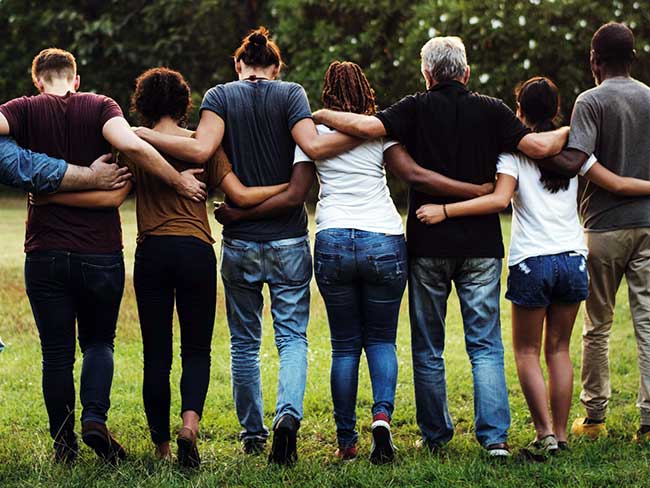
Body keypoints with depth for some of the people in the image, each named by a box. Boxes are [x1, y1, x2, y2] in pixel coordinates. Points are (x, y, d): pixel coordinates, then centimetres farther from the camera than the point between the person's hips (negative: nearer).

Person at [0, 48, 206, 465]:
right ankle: (95, 419, -5)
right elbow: (131, 144, -18)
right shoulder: (100, 106, 0)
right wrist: (180, 181, -11)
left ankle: (65, 443, 13)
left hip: (46, 254, 0)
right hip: (101, 252, 0)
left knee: (57, 352, 10)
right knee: (99, 342, 16)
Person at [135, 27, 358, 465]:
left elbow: (200, 149, -18)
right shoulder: (290, 94, -1)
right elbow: (314, 147, -17)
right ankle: (288, 413, -20)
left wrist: (136, 133, -11)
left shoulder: (220, 96, 0)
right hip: (289, 240, -1)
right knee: (293, 335, 4)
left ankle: (253, 433, 20)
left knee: (245, 341, 14)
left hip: (240, 242, 1)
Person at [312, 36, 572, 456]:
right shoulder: (491, 111, 1)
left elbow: (367, 126, -17)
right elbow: (540, 146, -6)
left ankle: (436, 435, 14)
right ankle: (495, 436, -5)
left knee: (428, 348, 11)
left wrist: (320, 115, -2)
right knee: (486, 347, 5)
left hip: (429, 246, -1)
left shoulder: (417, 109, -3)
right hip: (481, 245, 1)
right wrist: (570, 130, 12)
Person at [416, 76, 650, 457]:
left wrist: (445, 210, -19)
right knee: (559, 349, 13)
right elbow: (617, 185, 6)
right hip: (573, 259, 3)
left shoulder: (513, 150, -4)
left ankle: (545, 432, -7)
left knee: (527, 351, 7)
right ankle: (560, 434, 12)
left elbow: (500, 200, -19)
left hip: (531, 261, -3)